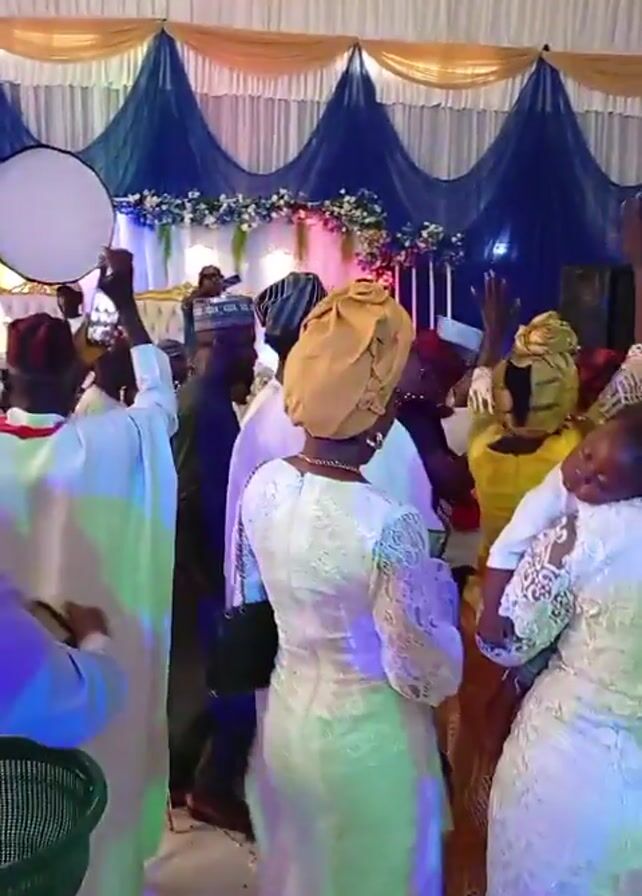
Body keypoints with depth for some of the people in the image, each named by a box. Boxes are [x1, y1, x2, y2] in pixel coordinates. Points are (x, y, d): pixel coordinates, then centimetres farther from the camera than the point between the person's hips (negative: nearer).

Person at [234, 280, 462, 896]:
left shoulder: (262, 486, -12)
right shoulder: (389, 524, -31)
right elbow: (427, 677, -22)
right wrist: (441, 586, -8)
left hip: (285, 718, 6)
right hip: (367, 739, -5)